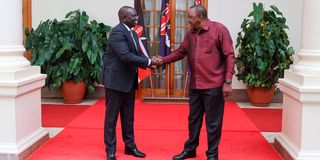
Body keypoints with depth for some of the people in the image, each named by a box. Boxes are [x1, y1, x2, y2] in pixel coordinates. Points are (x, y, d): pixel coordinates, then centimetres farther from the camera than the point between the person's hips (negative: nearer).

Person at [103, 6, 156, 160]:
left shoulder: (133, 33, 11)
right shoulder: (117, 32, -18)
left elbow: (138, 53, 12)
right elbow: (126, 56, -27)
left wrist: (150, 61, -8)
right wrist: (148, 62, -21)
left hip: (129, 81, 9)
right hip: (116, 80, -9)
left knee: (128, 116, 16)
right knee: (112, 117, 3)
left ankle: (130, 145, 26)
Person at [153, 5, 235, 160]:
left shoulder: (219, 29, -9)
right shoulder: (190, 34, 9)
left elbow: (229, 56, -10)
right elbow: (179, 52, 16)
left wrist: (228, 82, -14)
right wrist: (162, 60, 2)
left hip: (213, 85, -6)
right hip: (195, 85, 6)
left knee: (213, 122, 5)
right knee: (193, 119, 16)